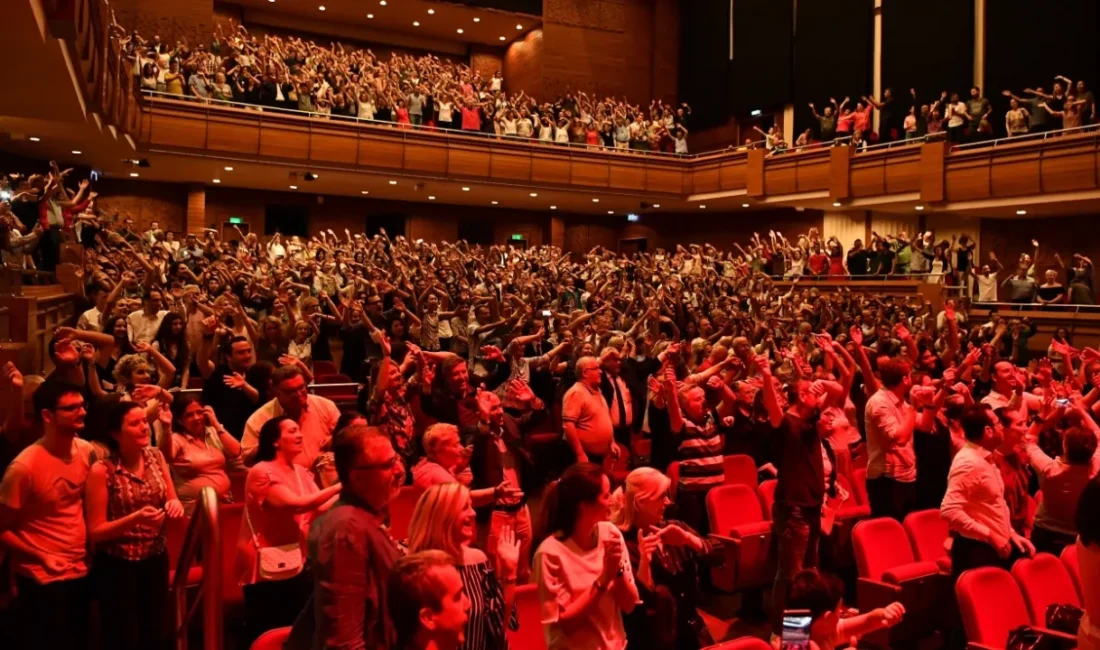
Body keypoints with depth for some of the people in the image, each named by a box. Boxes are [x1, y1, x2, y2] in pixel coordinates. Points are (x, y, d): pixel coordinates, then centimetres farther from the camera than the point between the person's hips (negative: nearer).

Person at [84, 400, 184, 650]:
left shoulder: (156, 456, 0)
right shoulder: (102, 471, -16)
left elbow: (171, 500, 9)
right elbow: (95, 532, -13)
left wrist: (175, 504, -14)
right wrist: (134, 519, -28)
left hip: (156, 559, 5)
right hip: (118, 566, -5)